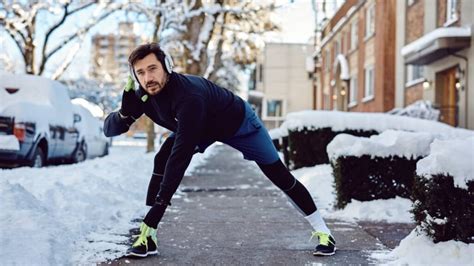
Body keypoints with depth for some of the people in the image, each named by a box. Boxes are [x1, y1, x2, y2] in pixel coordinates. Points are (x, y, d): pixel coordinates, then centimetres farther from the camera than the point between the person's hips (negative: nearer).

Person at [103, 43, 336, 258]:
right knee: (162, 162, -17)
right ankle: (147, 236, -11)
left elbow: (181, 153, -47)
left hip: (238, 123, -5)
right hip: (199, 126, 6)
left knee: (279, 175, -3)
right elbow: (109, 129, -20)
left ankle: (322, 232, 13)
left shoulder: (188, 95, -45)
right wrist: (125, 112, -43)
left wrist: (160, 201, -48)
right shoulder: (144, 95, -23)